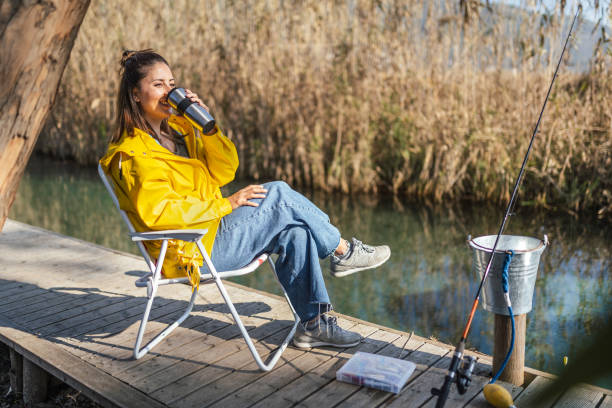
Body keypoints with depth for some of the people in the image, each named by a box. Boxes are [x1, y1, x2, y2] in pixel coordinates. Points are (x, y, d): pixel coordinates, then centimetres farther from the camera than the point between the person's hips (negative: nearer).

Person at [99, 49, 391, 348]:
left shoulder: (176, 128, 12)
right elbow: (157, 212, -25)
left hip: (211, 230, 8)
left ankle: (314, 323, -6)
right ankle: (343, 252, 1)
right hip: (192, 250, -8)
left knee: (294, 232, -12)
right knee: (278, 194, -15)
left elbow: (223, 172, 7)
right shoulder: (132, 154, -14)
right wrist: (226, 205, -21)